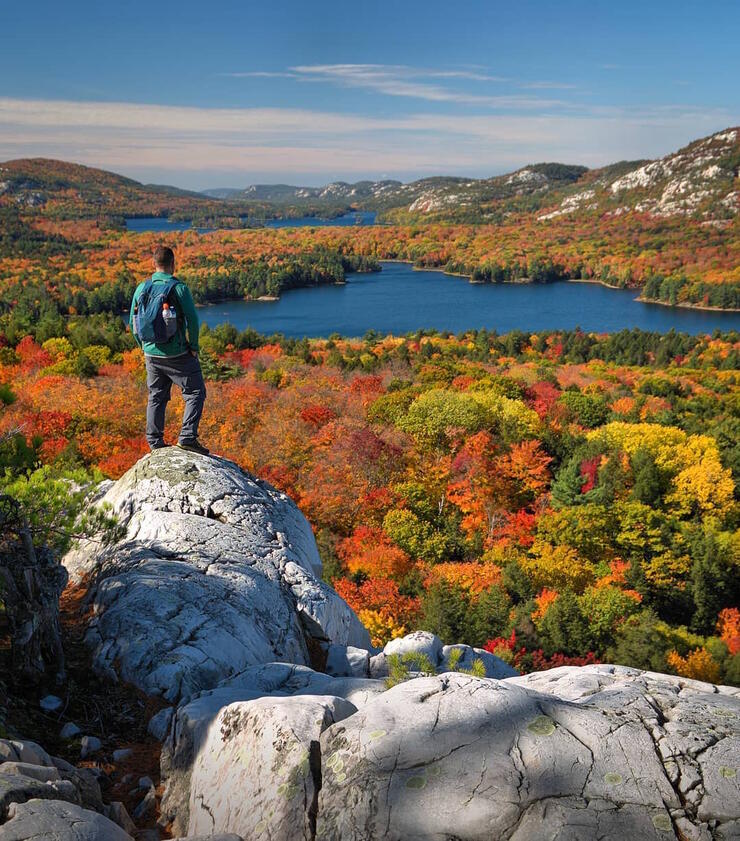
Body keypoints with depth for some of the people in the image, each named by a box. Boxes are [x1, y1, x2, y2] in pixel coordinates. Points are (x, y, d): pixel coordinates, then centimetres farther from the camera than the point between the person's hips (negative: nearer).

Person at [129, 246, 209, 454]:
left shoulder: (142, 288, 2)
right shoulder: (178, 288, -12)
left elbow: (133, 322, 8)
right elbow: (192, 320, -13)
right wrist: (194, 347, -1)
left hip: (151, 354, 5)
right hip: (177, 355, -5)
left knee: (156, 397, 17)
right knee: (195, 393, 5)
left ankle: (155, 443, 19)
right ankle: (187, 437, -7)